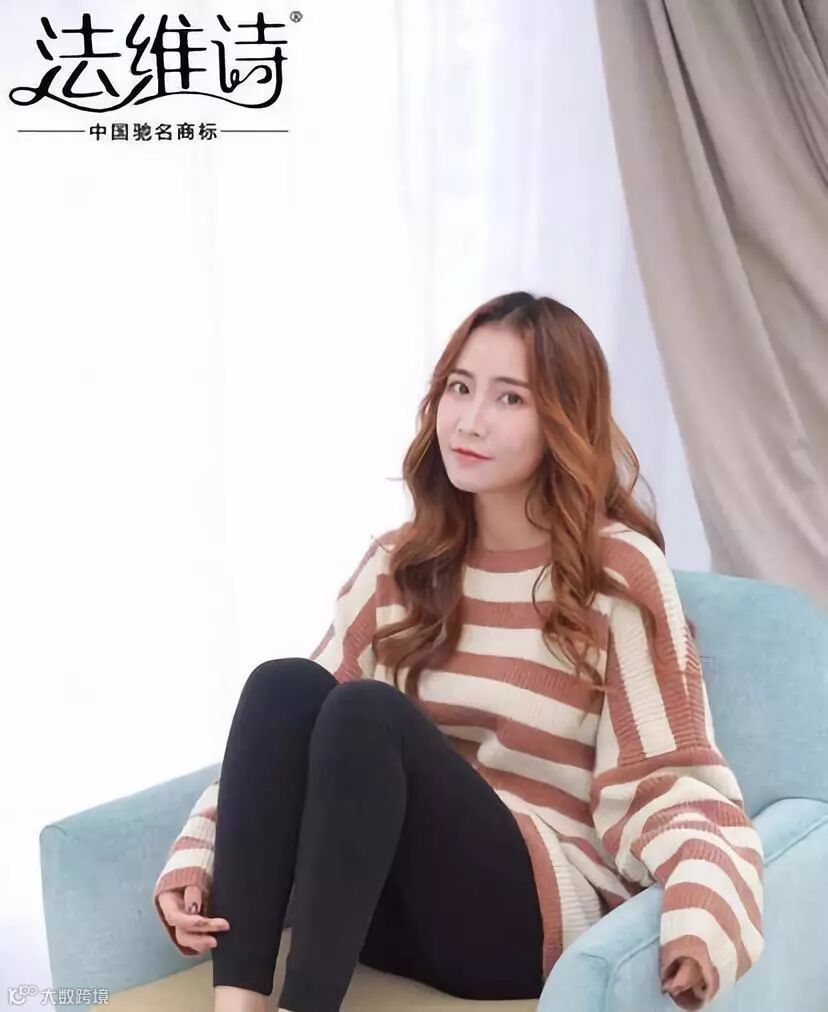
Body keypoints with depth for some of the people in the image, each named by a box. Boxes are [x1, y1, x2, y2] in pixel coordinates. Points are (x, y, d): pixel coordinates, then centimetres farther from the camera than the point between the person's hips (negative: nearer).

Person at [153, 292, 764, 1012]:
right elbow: (294, 734, 5)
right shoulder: (398, 564, 8)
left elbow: (666, 783, -8)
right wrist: (198, 854, -11)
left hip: (541, 913, -4)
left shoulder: (620, 572, -5)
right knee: (285, 686, -23)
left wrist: (702, 914, -29)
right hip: (386, 901, 4)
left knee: (369, 713, -29)